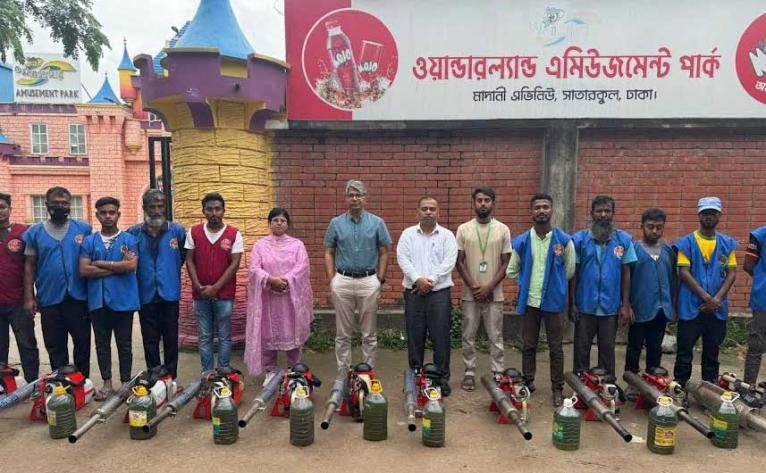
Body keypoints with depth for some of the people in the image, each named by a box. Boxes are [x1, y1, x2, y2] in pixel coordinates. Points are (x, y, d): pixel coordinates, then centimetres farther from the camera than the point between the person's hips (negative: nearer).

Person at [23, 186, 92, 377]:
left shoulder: (84, 229, 0)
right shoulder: (34, 232, 3)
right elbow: (29, 266, 5)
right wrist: (29, 297, -1)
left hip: (78, 297, -1)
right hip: (49, 299, 1)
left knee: (82, 343, 9)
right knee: (55, 347, 12)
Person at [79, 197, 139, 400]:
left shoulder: (129, 239, 1)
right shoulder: (89, 241, 6)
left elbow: (132, 265, -15)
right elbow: (84, 270, -5)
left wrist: (101, 263, -9)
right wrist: (117, 268, -10)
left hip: (123, 299, -2)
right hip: (98, 300, 2)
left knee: (124, 344, 6)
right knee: (102, 343, 10)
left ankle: (126, 382, 16)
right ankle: (107, 383, 22)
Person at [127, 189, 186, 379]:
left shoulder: (177, 231, -2)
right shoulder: (133, 233, 1)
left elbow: (184, 257, 6)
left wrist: (170, 272, 5)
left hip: (170, 294, -1)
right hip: (146, 295, 1)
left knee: (171, 339, 8)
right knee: (150, 341, 10)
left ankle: (171, 377, 19)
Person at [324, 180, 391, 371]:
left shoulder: (377, 222, 2)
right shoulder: (336, 223, 4)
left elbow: (383, 253, 4)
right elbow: (329, 253, 7)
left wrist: (380, 279, -2)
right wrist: (332, 280, 0)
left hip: (369, 281, -1)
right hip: (343, 281, 1)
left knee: (369, 333, 7)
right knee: (343, 333, 9)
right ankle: (343, 371, 21)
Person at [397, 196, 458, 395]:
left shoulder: (447, 235, 6)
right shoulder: (408, 234, 8)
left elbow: (448, 262, -5)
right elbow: (403, 259, -2)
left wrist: (430, 280, -14)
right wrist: (418, 279, -15)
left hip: (439, 292, -1)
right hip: (413, 291, 1)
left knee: (440, 336, 1)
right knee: (414, 335, 7)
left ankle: (443, 377, 13)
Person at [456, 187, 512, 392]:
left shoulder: (502, 229, 1)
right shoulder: (463, 229, 1)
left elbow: (506, 263, -1)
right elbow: (459, 262, 0)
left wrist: (489, 287, -10)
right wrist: (473, 286, -10)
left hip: (494, 294, 0)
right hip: (470, 294, 1)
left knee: (496, 337, 6)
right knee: (468, 336, 8)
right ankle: (469, 373, 19)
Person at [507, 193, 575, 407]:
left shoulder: (564, 240, -5)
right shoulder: (521, 241, 0)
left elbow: (569, 270, 5)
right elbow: (512, 271, 9)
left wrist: (555, 285, 8)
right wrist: (528, 283, 5)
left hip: (554, 301, -1)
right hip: (529, 301, 2)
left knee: (556, 348, 7)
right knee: (529, 346, 12)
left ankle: (557, 388, 19)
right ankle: (527, 383, 27)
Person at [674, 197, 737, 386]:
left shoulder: (727, 243, 8)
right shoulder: (686, 242, -3)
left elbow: (732, 273, 4)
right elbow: (684, 273, -9)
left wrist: (717, 299, -10)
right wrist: (707, 297, -15)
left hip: (718, 309, 3)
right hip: (691, 307, -3)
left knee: (712, 353, 14)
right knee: (685, 353, 3)